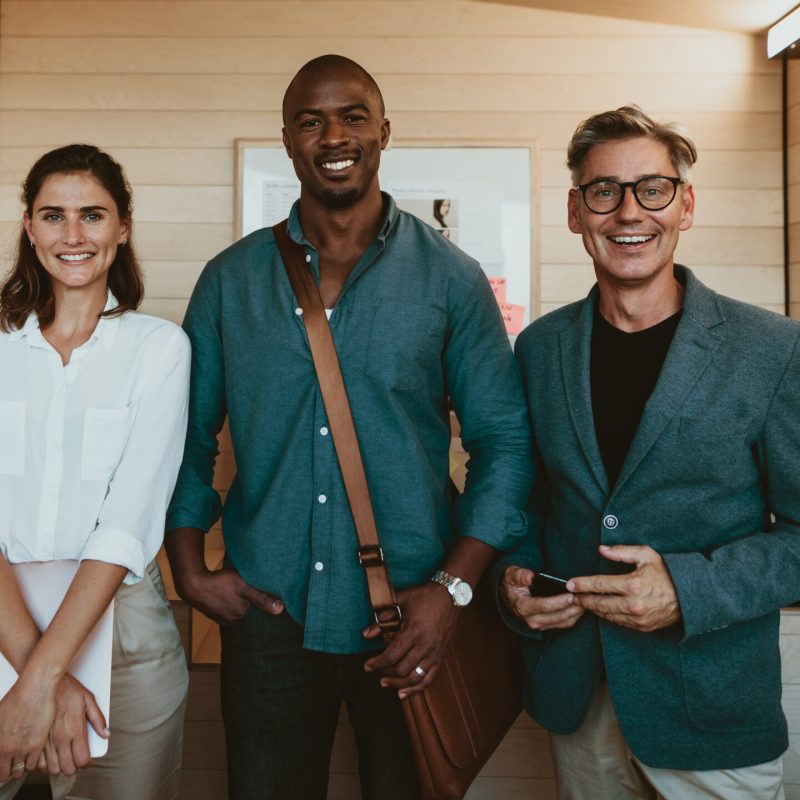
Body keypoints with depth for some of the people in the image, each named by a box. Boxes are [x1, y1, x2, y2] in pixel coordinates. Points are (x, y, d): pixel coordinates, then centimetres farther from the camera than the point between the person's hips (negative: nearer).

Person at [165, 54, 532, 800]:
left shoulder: (450, 278, -3)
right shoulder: (230, 280, 3)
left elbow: (504, 440, -3)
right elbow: (189, 437, 8)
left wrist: (453, 588, -11)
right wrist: (190, 570, 1)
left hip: (410, 623, -1)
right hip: (267, 616, 2)